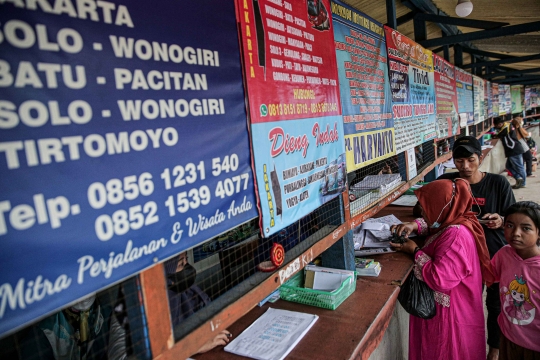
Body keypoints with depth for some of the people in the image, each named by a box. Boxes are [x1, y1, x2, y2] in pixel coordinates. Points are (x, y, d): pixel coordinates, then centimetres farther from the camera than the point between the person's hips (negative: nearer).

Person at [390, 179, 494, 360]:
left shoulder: (456, 236, -31)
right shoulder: (453, 224, -1)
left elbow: (439, 280, -33)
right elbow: (434, 224, 21)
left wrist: (415, 251, -21)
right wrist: (415, 226, 1)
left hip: (450, 315, -9)